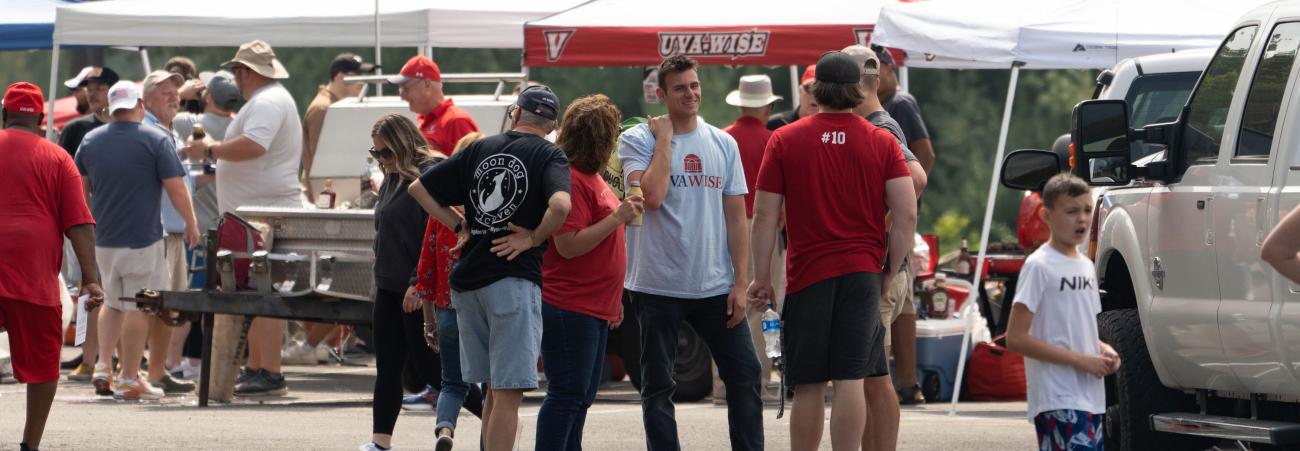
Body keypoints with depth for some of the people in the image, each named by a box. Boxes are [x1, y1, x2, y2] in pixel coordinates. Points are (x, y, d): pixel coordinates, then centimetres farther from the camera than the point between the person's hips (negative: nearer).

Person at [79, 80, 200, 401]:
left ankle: (102, 368, 10)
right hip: (143, 240, -5)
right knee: (137, 307, 0)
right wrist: (191, 223, 4)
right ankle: (130, 380, 1)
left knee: (113, 303, 20)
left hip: (103, 239, 5)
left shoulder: (90, 141, 6)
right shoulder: (157, 140, -9)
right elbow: (176, 189, -10)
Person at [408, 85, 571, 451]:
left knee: (495, 390, 16)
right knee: (508, 393, -6)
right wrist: (534, 238, -8)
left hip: (467, 281, 6)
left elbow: (419, 188, 13)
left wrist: (459, 226, 11)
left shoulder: (478, 149, 12)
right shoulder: (549, 156, -4)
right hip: (514, 279, -6)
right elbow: (560, 204, -24)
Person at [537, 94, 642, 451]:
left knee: (581, 398, 13)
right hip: (570, 310, -11)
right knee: (566, 396, -10)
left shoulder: (590, 177, 17)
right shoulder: (571, 180, -16)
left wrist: (612, 300, 27)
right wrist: (617, 218, -22)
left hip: (594, 310, 11)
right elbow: (568, 245, -23)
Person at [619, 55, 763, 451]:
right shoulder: (638, 140, -3)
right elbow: (652, 196, -20)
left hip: (715, 286, 3)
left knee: (745, 374, 1)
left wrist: (740, 282, 1)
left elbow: (736, 217, 9)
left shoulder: (723, 144, 9)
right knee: (657, 387, 3)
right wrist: (664, 139, -11)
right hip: (658, 285, -3)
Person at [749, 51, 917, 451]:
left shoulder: (785, 140, 1)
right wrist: (891, 269, 6)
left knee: (809, 385, 6)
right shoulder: (882, 143, 2)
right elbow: (907, 212, -4)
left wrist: (761, 276, 6)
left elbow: (765, 215, 0)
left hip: (807, 274, 0)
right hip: (862, 271, 0)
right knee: (850, 379, -3)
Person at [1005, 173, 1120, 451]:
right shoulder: (1040, 266, -9)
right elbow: (1016, 338, -15)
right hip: (1058, 402, -9)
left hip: (1091, 399, 9)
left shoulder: (1086, 266, 16)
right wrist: (1081, 360, -17)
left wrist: (1103, 350, 5)